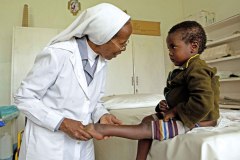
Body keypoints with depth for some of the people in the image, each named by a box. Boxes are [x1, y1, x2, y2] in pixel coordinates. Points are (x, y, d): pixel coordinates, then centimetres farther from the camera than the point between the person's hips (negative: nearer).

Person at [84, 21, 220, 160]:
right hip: (180, 115, 10)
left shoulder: (197, 69, -19)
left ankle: (103, 130, -19)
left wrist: (175, 111, -21)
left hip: (195, 120, -10)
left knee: (147, 128, -19)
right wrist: (165, 105, -1)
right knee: (148, 119, 3)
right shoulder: (184, 70, 12)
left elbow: (203, 103, -32)